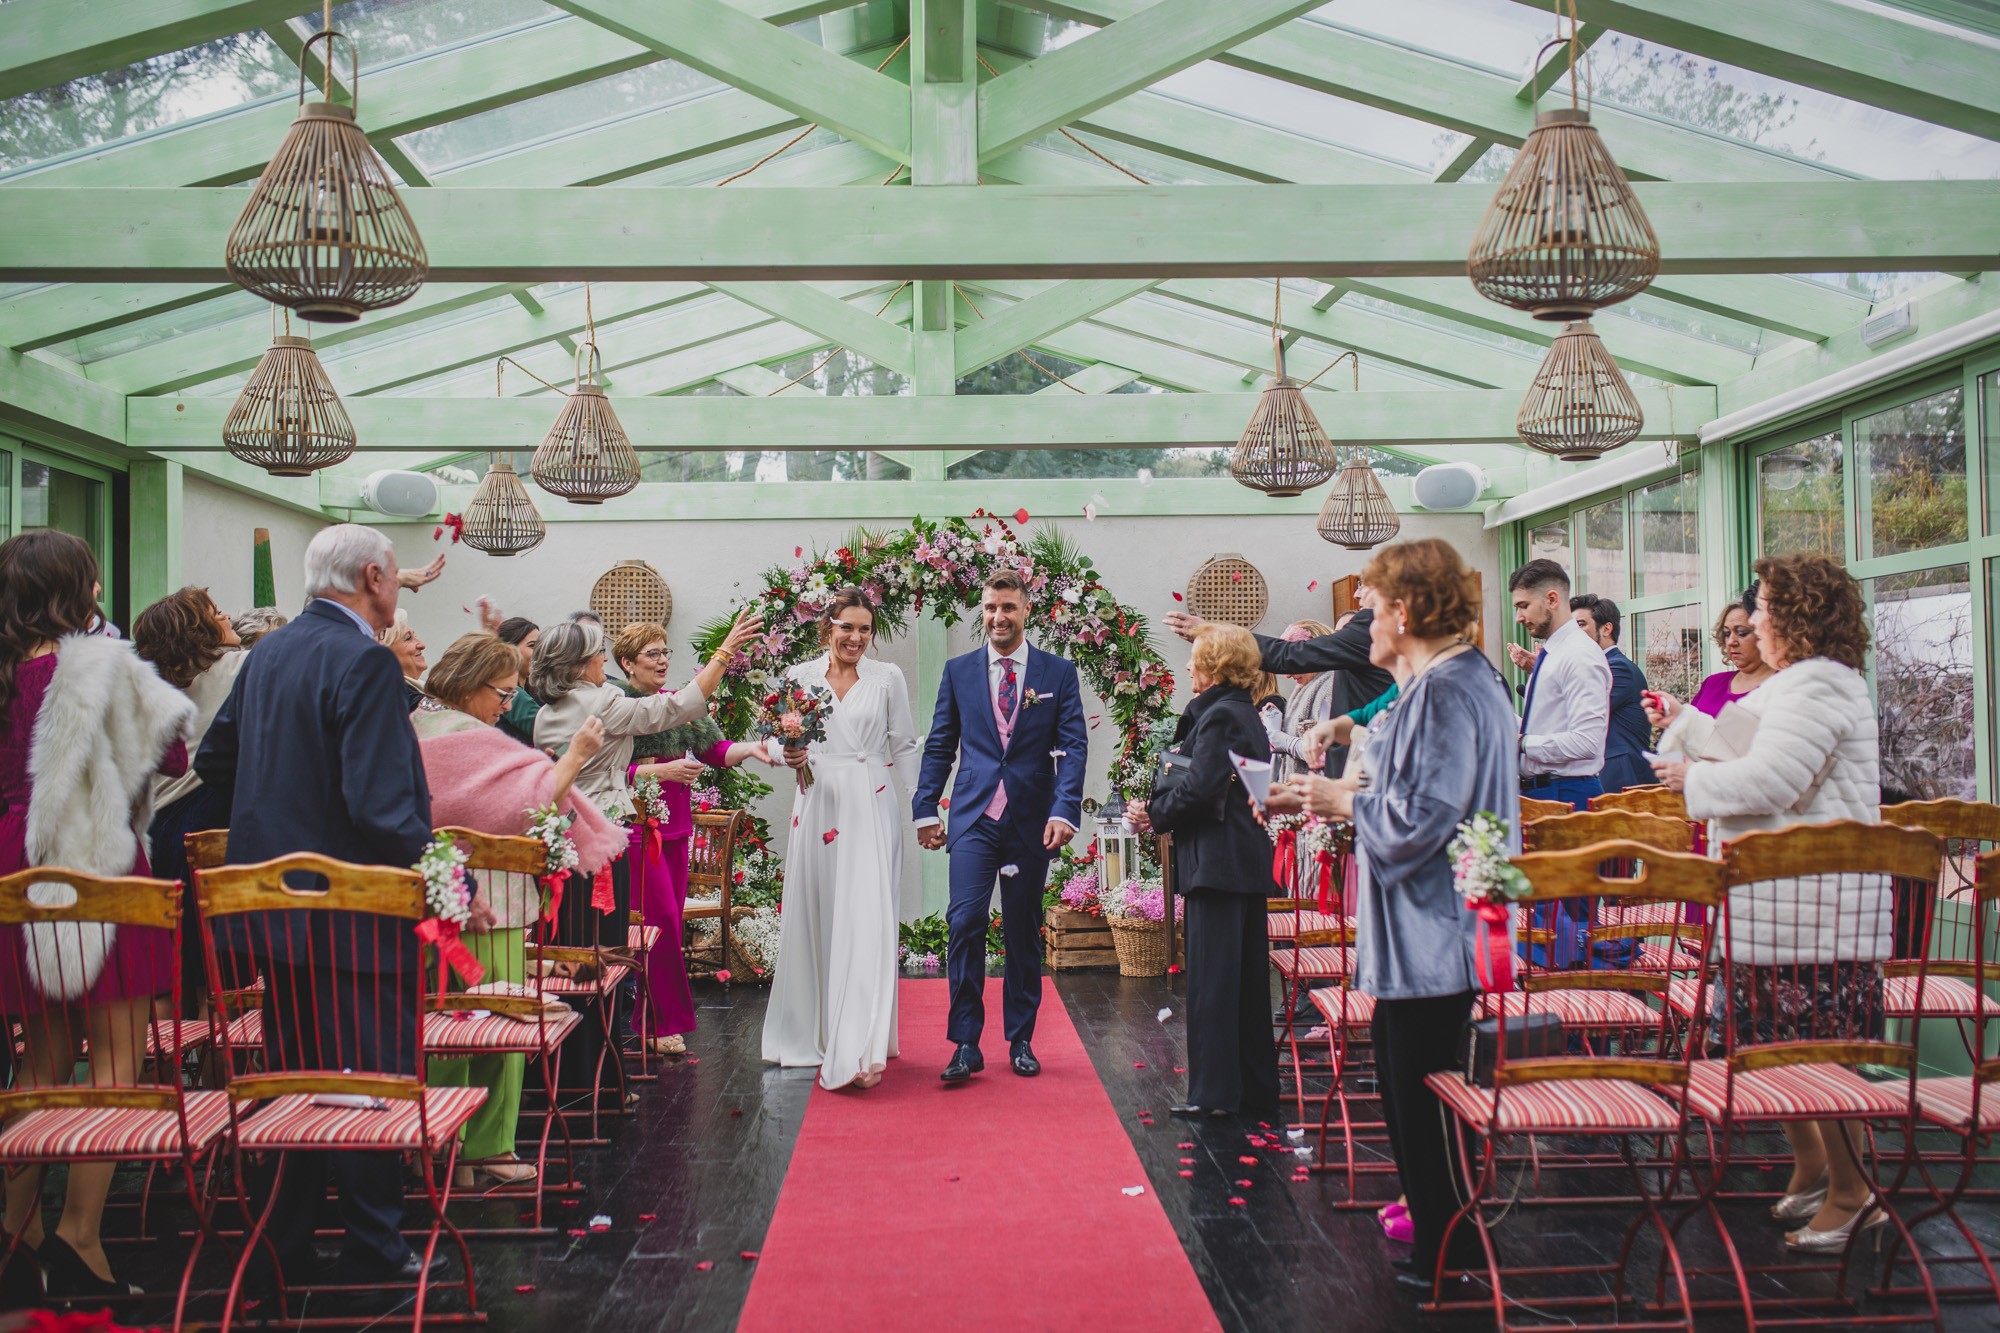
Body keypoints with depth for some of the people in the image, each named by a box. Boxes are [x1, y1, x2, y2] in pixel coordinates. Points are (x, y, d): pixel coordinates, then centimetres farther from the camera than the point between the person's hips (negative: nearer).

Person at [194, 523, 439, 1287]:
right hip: (348, 907, -9)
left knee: (291, 1073, 17)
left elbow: (214, 759, 21)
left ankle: (284, 1247, 27)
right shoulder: (364, 661, -17)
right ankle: (374, 1255, 10)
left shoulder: (267, 654, 10)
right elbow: (380, 804, -24)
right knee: (371, 1077, 1)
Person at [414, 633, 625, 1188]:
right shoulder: (476, 741, -15)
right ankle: (484, 1151, 7)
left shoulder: (413, 730, 11)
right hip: (485, 903, -8)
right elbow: (534, 802, -20)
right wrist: (574, 756, -15)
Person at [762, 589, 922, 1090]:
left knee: (866, 918, -11)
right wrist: (790, 756, -8)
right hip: (819, 808, 3)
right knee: (816, 918, 8)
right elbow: (788, 743, 15)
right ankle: (819, 1032, 23)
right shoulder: (800, 678, 8)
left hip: (871, 809, -2)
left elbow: (905, 747, 8)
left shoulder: (887, 678, 4)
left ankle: (859, 1049, -15)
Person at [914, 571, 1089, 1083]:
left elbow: (1074, 745, -1)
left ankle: (1020, 1040, 20)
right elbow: (938, 746, 11)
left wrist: (1065, 810, -13)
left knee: (1024, 933, 8)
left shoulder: (1058, 672, 5)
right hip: (974, 818, 0)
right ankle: (966, 1044, -4)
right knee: (965, 921, -11)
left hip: (1032, 821, 0)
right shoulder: (959, 671, 8)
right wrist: (926, 809, 3)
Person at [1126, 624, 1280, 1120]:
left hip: (1218, 861, -10)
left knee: (1211, 977, -4)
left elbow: (1200, 789, -22)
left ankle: (1214, 1091, 0)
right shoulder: (1245, 714, 17)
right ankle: (1256, 1088, 20)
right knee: (1247, 976, 13)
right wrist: (1157, 810, 4)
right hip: (1248, 860, 10)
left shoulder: (1218, 716, -13)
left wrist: (1155, 814, -7)